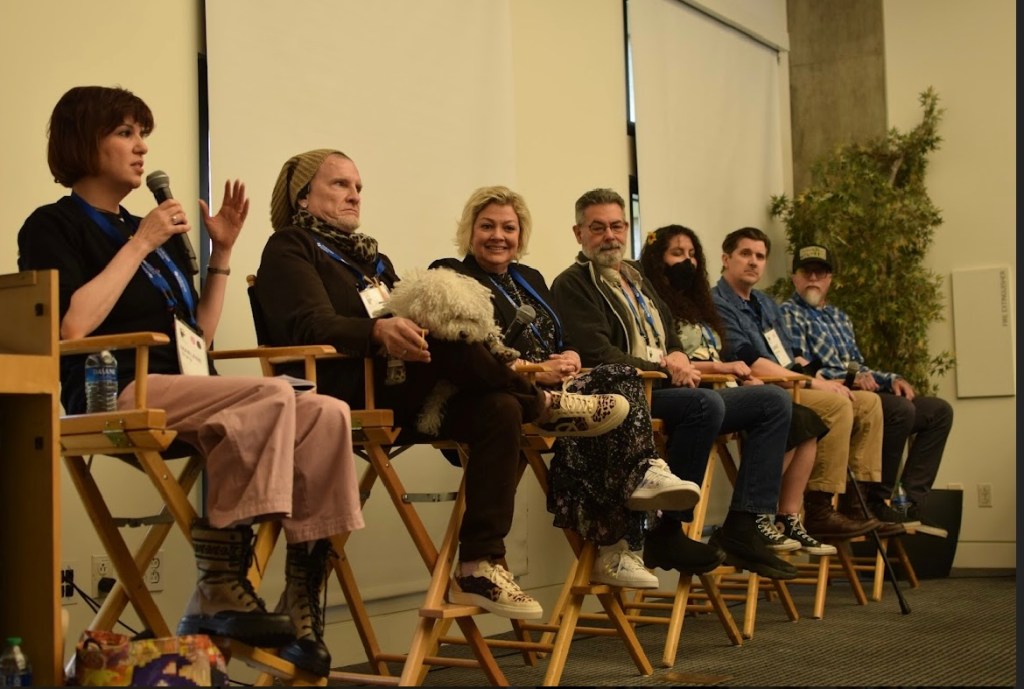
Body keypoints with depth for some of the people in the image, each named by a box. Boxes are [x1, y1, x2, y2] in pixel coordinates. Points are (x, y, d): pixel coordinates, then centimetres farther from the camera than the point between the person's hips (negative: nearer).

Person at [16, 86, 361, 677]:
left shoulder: (160, 234, 27)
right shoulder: (53, 227, 6)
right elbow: (71, 326, -13)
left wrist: (222, 253, 17)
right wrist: (141, 244, -6)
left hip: (190, 394, 7)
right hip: (118, 394, -7)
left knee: (327, 415, -19)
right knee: (272, 396, -32)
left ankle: (302, 601, -22)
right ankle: (222, 587, -29)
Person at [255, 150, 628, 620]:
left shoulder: (370, 256, 30)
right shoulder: (289, 248, 6)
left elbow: (408, 333, 22)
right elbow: (310, 326, -13)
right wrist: (379, 331, -33)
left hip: (403, 395, 7)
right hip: (347, 395, -7)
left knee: (499, 408, -21)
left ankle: (480, 567, -25)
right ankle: (541, 406, -11)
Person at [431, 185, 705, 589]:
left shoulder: (529, 279, 27)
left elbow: (565, 342, 20)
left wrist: (569, 357, -6)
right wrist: (535, 371, -21)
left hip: (552, 388, 7)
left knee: (621, 378, -24)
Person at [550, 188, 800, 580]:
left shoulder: (636, 278, 27)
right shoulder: (572, 285, -1)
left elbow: (670, 336, 28)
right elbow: (597, 356, -14)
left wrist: (678, 356, 3)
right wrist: (664, 369, -15)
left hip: (667, 390, 9)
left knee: (775, 402, -1)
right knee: (707, 403, -36)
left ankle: (746, 525, -12)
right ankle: (670, 530, -25)